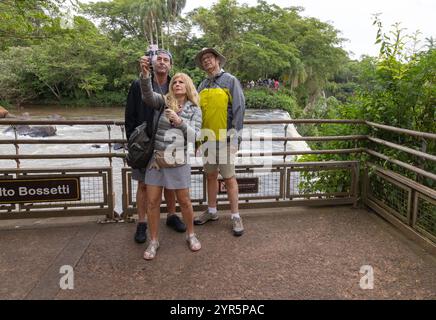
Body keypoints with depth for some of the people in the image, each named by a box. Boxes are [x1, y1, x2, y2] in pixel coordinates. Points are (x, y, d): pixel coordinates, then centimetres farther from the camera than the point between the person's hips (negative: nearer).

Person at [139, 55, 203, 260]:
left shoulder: (195, 110, 2)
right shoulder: (163, 102, 2)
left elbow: (194, 137, -7)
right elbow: (147, 95, -20)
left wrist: (180, 122, -22)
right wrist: (145, 73, -37)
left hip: (179, 160, -1)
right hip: (156, 158, 1)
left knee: (184, 201, 8)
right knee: (152, 201, 4)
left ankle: (191, 235, 31)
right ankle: (153, 241, 22)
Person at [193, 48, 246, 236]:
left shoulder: (230, 81, -4)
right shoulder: (202, 85, 12)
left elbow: (239, 109, -8)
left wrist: (234, 137, -13)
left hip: (224, 139, -5)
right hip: (206, 139, 5)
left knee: (229, 178, 0)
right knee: (210, 176, 14)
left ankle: (235, 216, 11)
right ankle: (212, 211, 28)